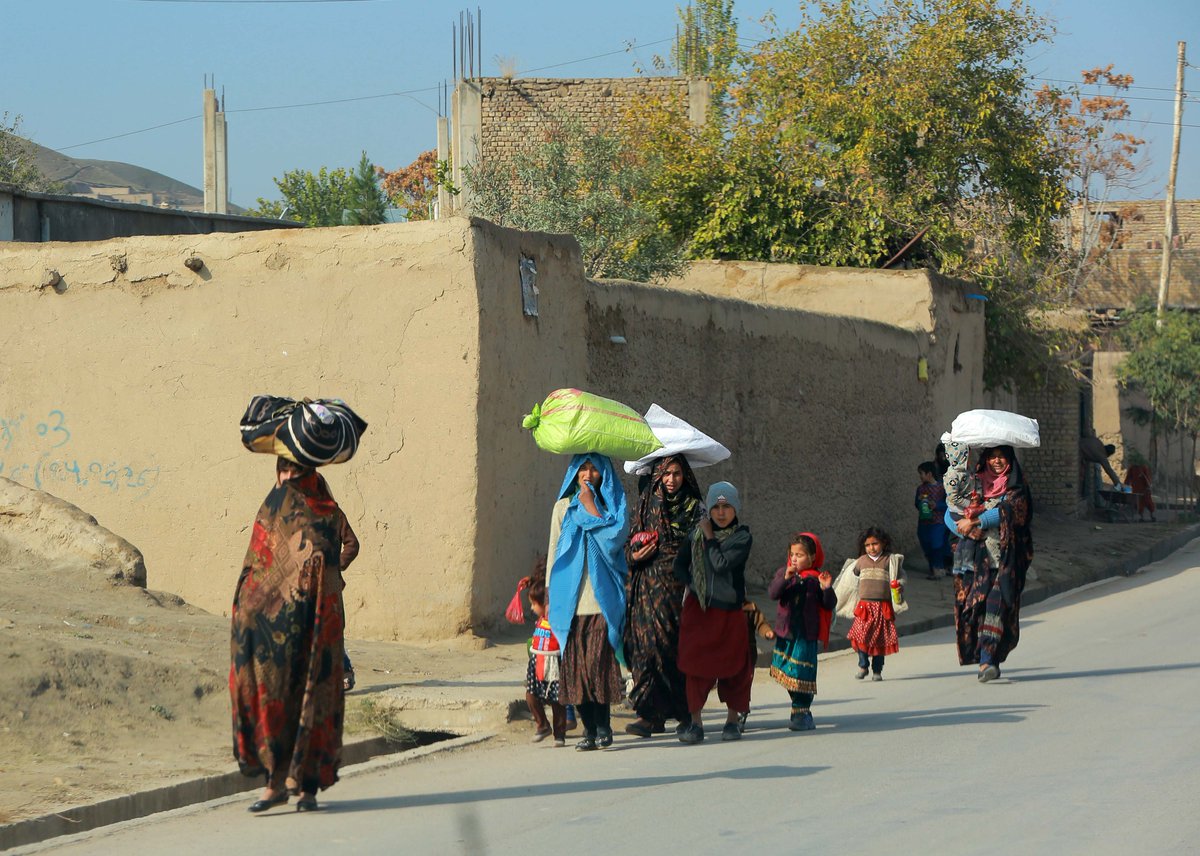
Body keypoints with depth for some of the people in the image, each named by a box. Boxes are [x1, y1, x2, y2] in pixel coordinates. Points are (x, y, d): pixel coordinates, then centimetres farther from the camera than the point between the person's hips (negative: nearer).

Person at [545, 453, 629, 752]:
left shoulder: (614, 504, 7)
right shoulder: (563, 507, 15)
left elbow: (614, 539, -10)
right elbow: (554, 549, 16)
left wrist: (591, 507, -8)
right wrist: (550, 596, 12)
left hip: (602, 599, -2)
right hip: (569, 600, 2)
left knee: (599, 662, -11)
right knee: (575, 664, -2)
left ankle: (603, 725, -1)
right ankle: (589, 728, 4)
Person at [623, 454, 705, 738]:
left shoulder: (694, 508, 5)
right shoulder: (645, 504, 13)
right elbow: (631, 543, 18)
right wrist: (635, 556, -5)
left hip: (679, 584, -2)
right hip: (648, 584, 2)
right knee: (647, 642, -8)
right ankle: (653, 714, -6)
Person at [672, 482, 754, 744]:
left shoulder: (742, 537, -6)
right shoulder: (697, 534, 7)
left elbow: (721, 564, -19)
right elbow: (680, 565, 10)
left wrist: (710, 539, -8)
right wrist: (695, 585, -5)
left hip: (729, 609, -3)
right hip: (698, 608, 3)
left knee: (732, 663, 4)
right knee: (695, 663, -4)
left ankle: (733, 720, 18)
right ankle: (696, 722, -2)